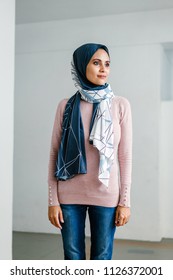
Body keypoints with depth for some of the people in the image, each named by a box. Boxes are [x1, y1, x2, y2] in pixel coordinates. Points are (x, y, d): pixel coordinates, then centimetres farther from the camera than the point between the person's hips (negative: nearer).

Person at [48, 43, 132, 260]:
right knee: (73, 257, 10)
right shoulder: (66, 106, 0)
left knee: (101, 258, 9)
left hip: (106, 195, 0)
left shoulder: (120, 105, -2)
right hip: (70, 195, 1)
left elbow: (125, 156, -2)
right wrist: (53, 200, -2)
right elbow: (55, 153, 1)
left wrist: (125, 201, -3)